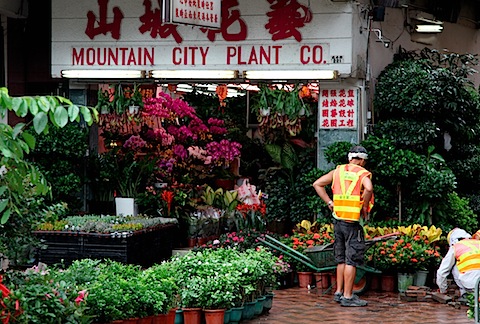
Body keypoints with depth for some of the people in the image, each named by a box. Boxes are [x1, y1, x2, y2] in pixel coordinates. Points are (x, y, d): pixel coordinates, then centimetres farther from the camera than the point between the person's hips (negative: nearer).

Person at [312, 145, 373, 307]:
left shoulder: (338, 171, 11)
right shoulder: (363, 174, -5)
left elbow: (317, 184, 12)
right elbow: (368, 188, -27)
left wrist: (329, 202, 11)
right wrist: (364, 207, -12)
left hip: (338, 220, 6)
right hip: (353, 222, -6)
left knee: (342, 258, 18)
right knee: (352, 260, -1)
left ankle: (339, 292, 22)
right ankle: (347, 296, -1)